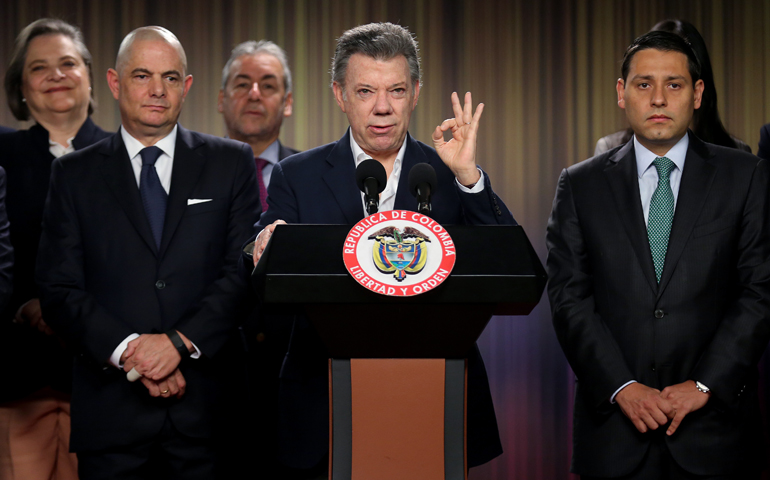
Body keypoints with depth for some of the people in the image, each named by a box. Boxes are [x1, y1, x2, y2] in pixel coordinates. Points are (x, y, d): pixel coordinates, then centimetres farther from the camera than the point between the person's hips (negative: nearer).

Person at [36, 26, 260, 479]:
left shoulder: (232, 163, 8)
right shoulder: (75, 174, 8)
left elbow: (246, 271, -1)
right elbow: (60, 290, 1)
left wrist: (180, 341, -14)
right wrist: (128, 352, -13)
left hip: (207, 404, 0)